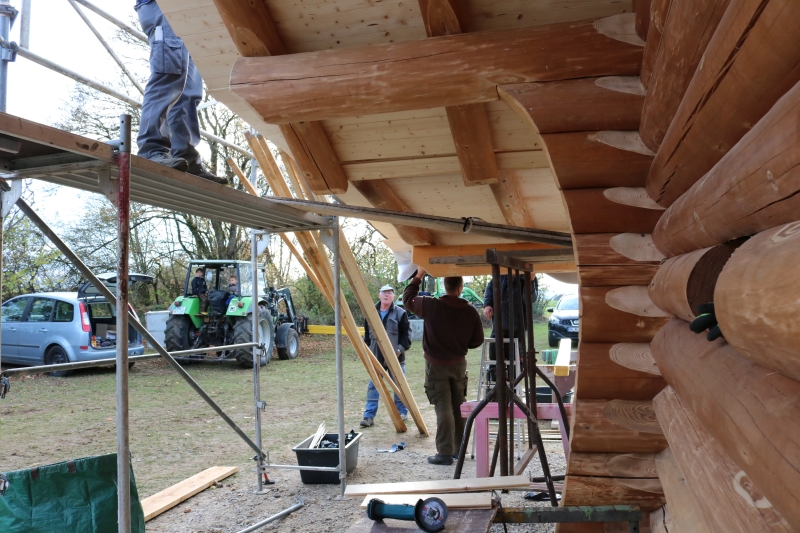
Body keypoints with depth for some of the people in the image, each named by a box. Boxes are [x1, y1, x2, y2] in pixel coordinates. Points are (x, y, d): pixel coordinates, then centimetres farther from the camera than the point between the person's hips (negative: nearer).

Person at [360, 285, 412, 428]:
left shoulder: (400, 313, -4)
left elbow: (406, 334, -5)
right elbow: (367, 334, 16)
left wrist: (400, 349, -15)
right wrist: (367, 349, 9)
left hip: (395, 358, -3)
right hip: (376, 357, 3)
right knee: (372, 386, 2)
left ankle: (402, 412, 25)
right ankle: (369, 416, 5)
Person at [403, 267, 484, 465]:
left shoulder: (430, 305, -16)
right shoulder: (470, 311, -10)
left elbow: (407, 298, 2)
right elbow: (477, 340, -1)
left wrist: (418, 277, 12)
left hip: (436, 365, -3)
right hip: (459, 364, 3)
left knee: (443, 408, -1)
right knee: (458, 407, 16)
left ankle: (445, 453, 0)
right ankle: (459, 448, 26)